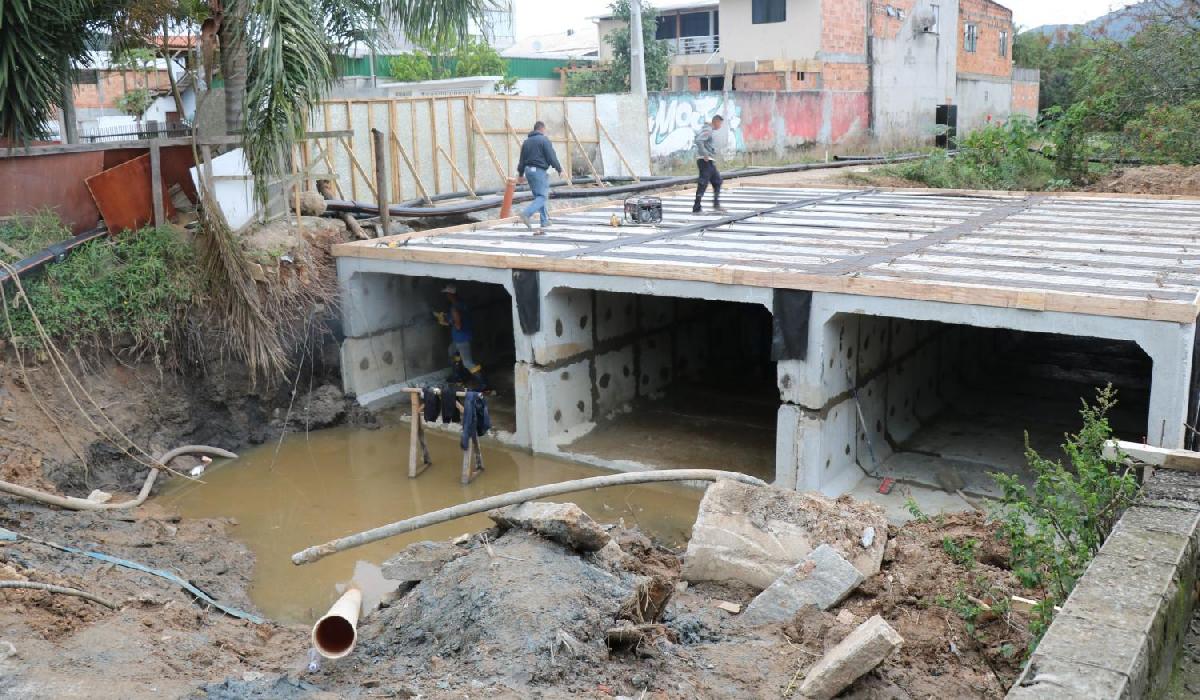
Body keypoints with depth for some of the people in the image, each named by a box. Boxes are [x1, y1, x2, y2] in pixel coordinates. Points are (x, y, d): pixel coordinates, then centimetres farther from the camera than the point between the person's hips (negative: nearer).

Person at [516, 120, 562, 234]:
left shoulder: (527, 141, 15)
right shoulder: (544, 140, -7)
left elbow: (522, 159, 17)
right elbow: (551, 157, -12)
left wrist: (521, 173, 22)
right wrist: (559, 169, -3)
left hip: (529, 170, 8)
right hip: (539, 170, -8)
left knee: (538, 196, 14)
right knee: (542, 196, -7)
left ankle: (545, 222, 15)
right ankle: (526, 213, -26)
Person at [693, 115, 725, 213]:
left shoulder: (709, 129, 18)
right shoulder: (707, 130, -13)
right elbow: (698, 141, -28)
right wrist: (705, 154, -26)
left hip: (709, 161, 11)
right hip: (705, 160, -11)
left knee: (717, 181, 14)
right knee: (703, 183, -10)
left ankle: (716, 205, 17)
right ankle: (696, 208, -10)